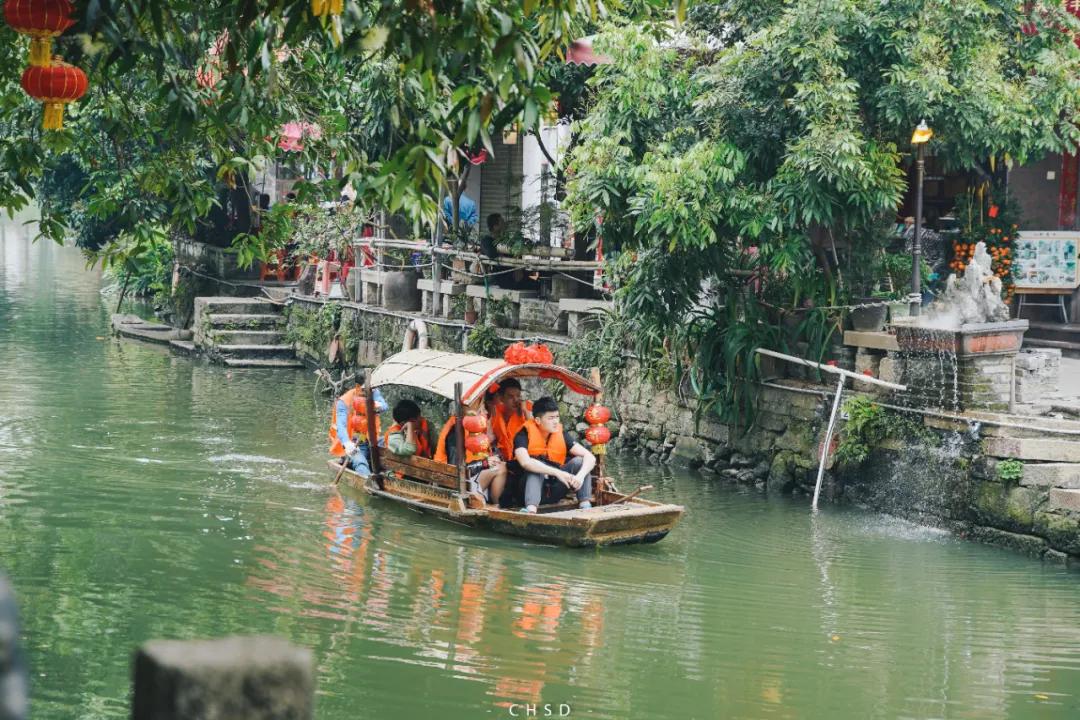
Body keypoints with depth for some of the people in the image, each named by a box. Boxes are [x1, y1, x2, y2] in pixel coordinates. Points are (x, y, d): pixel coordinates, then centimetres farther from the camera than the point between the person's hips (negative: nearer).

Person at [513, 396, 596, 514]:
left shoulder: (561, 435, -3)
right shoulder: (524, 435, -14)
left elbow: (590, 457, -9)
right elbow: (525, 462, -34)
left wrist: (580, 475, -31)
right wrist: (557, 472, -41)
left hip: (554, 490, 3)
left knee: (579, 461, -14)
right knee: (536, 466, -30)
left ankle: (585, 505, -28)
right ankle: (531, 508, -51)